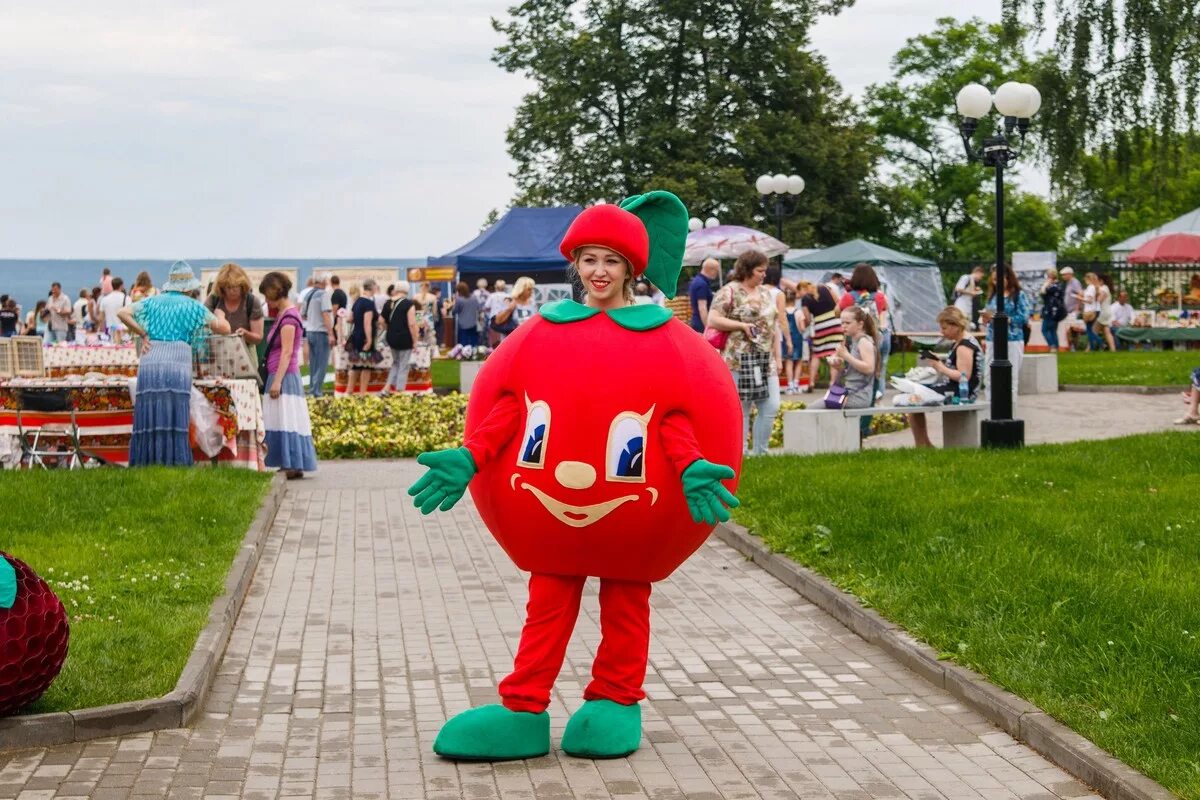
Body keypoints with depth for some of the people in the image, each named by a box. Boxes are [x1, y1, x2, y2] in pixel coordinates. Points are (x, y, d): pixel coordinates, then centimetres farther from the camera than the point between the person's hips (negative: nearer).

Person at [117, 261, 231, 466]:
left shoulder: (153, 301, 17)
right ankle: (175, 460, -4)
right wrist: (218, 318, 35)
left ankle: (146, 461, 3)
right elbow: (224, 328, 13)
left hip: (150, 360, 2)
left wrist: (142, 334, 12)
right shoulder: (193, 306, 10)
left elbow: (121, 312, 6)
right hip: (177, 362, -2)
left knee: (150, 413, 4)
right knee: (175, 415, -1)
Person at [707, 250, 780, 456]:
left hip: (765, 360, 6)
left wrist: (778, 357, 14)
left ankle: (759, 452, 12)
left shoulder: (766, 293, 16)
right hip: (739, 360, -6)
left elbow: (774, 326, 19)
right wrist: (741, 325, -16)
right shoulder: (730, 291, -5)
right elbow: (712, 320, -12)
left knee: (771, 407, 0)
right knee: (741, 410, -1)